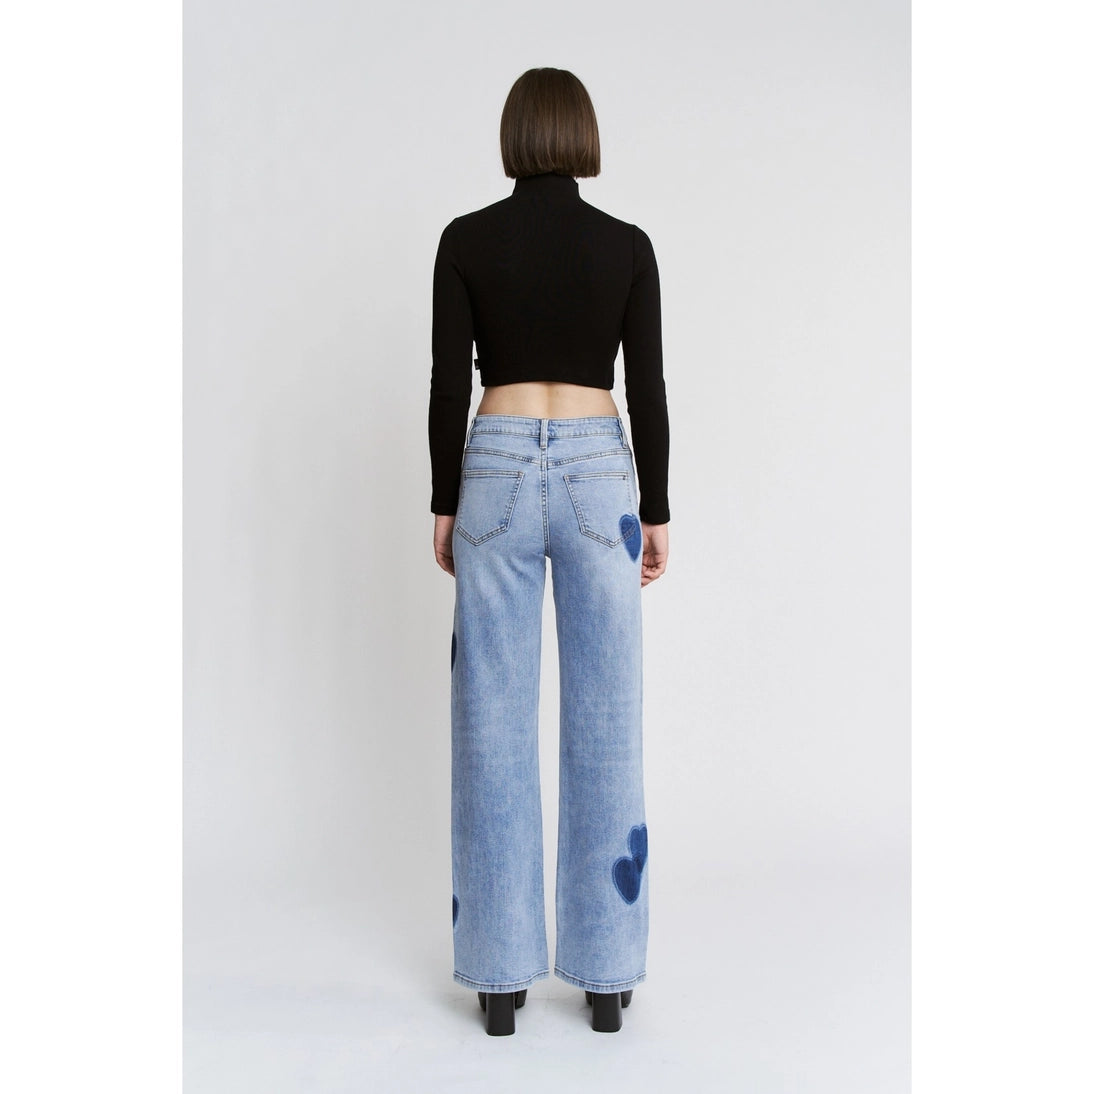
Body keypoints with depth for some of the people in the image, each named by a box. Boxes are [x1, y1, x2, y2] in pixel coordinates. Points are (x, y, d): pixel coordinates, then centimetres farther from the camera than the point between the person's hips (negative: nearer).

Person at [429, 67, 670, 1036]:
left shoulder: (466, 240, -1)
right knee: (606, 724, 6)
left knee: (495, 723, 6)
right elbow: (648, 390, -1)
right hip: (598, 473, 0)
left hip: (497, 471, 0)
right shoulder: (627, 245, 0)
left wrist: (445, 504, 6)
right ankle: (607, 972, 14)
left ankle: (502, 971, 13)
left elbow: (449, 385, -3)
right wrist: (656, 511, 6)